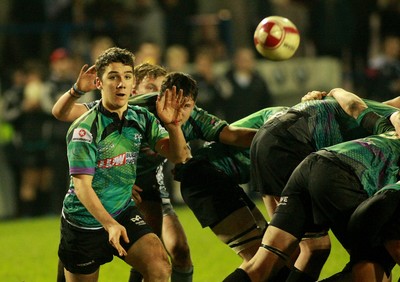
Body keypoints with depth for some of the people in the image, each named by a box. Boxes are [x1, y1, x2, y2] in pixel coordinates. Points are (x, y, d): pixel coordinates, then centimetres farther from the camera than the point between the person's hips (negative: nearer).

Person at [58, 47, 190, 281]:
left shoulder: (141, 119, -1)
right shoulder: (85, 129, -18)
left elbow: (178, 156, -6)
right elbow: (82, 185, -23)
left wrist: (173, 125, -26)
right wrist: (109, 224, -37)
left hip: (124, 213, 4)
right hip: (84, 221, -4)